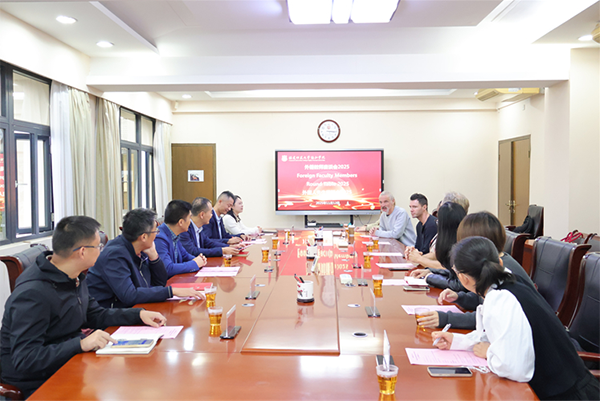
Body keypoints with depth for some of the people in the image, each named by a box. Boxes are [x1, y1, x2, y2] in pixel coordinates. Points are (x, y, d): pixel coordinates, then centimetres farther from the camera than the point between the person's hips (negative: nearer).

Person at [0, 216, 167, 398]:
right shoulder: (33, 294, -25)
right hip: (35, 384, -8)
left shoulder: (75, 278, 3)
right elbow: (24, 360, -28)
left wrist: (139, 314, 4)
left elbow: (94, 315, 16)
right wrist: (81, 343, -36)